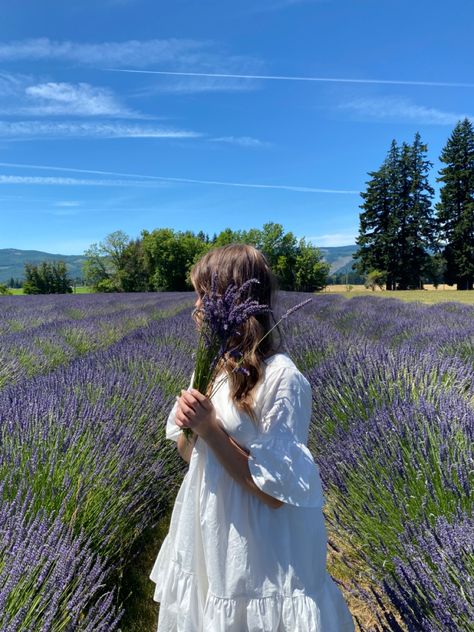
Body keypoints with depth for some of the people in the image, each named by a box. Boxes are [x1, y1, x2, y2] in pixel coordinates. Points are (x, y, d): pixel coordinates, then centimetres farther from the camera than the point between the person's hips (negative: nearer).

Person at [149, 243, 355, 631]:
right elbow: (189, 453, 8)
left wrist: (210, 428, -24)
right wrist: (188, 425, -14)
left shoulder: (281, 378, -24)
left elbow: (275, 491, -22)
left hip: (259, 554, -7)